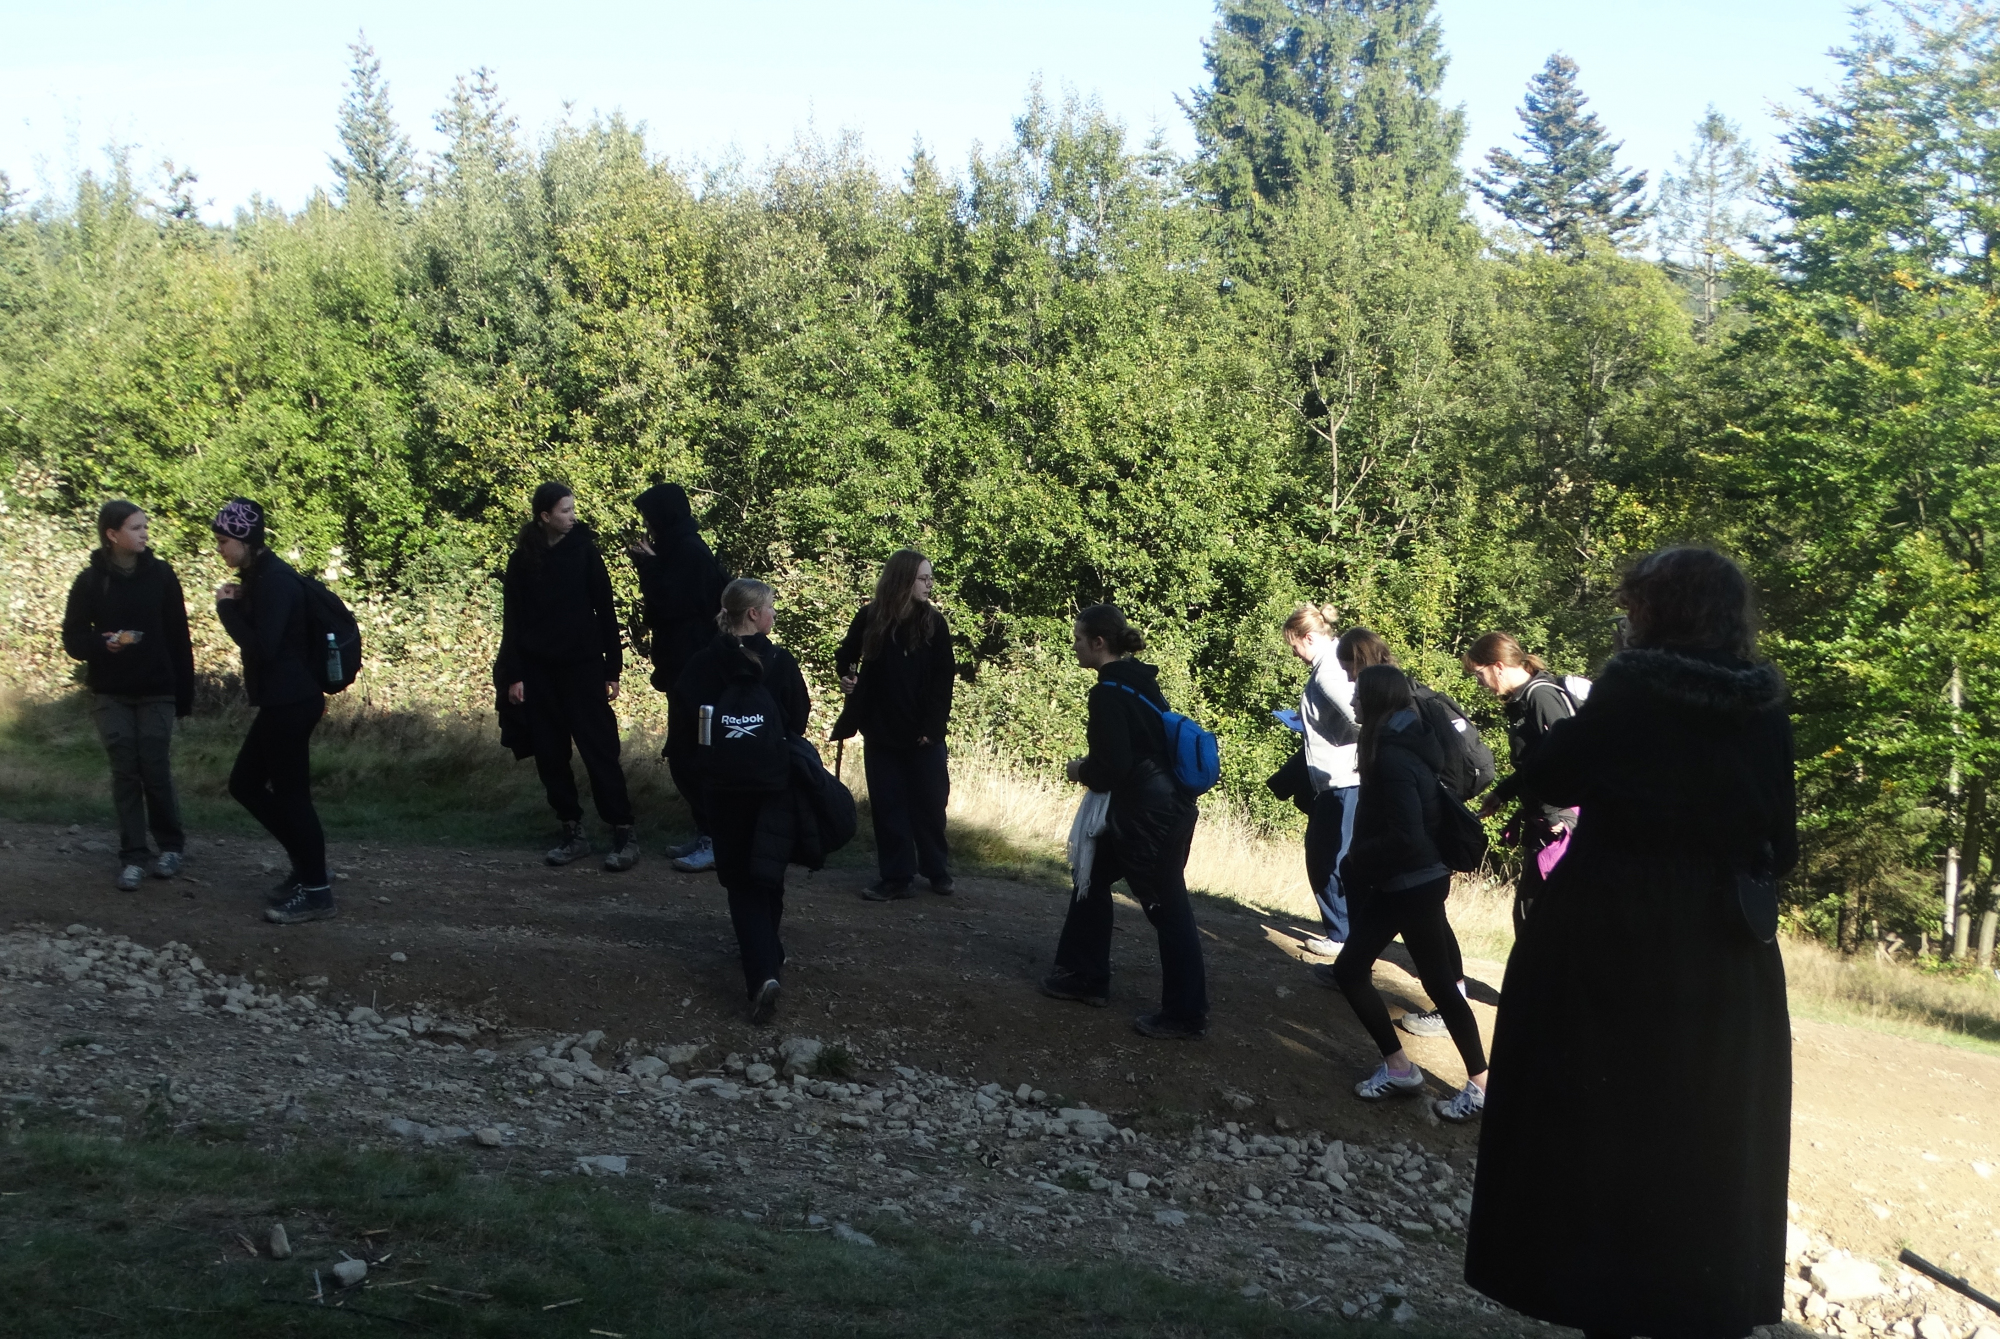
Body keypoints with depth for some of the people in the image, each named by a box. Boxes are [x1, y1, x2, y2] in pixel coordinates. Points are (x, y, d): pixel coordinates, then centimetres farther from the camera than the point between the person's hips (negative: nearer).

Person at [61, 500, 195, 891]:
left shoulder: (161, 574, -2)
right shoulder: (90, 580, -3)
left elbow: (178, 638, 1)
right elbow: (73, 638, 0)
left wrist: (184, 693, 1)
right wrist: (104, 643, -22)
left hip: (157, 692, 0)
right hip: (111, 694, 0)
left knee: (156, 770, -1)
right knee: (125, 773, 0)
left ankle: (171, 845, 19)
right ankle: (133, 857, 7)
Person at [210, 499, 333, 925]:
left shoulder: (275, 580, -17)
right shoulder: (258, 576, 13)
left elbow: (262, 645, -22)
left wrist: (226, 608, -14)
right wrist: (236, 605, 6)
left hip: (290, 703, -10)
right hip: (281, 701, 10)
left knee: (290, 793, -4)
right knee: (245, 784, 15)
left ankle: (316, 890, 5)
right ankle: (305, 864, 24)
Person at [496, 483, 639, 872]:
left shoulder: (584, 551, 0)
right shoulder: (522, 559, 5)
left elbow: (605, 610, 1)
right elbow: (512, 619, 6)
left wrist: (612, 668, -3)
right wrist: (513, 674, 0)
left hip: (583, 668, -3)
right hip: (538, 671, 3)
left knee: (599, 749, -6)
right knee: (550, 754, 5)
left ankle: (624, 832, -2)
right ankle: (572, 832, 14)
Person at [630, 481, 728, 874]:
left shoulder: (689, 551, -15)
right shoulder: (684, 548, 15)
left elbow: (671, 603, -20)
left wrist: (648, 565, -13)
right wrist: (649, 565, 10)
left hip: (692, 669, -10)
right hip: (688, 666, 10)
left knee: (686, 754, -8)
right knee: (685, 752, 13)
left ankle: (715, 839, -4)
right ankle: (705, 831, 19)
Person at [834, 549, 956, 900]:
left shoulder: (934, 623, -4)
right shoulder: (870, 617, -2)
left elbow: (944, 679, -6)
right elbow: (846, 654, 15)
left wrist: (933, 726, -13)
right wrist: (846, 677, -6)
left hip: (923, 733, -1)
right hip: (880, 729, 1)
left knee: (929, 803, 6)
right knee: (887, 805, 4)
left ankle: (937, 871, 22)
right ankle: (896, 878, 11)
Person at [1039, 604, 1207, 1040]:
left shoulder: (1108, 693, -17)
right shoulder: (1138, 680, 10)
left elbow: (1112, 767, -21)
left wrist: (1082, 771, -1)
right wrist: (1093, 767, 12)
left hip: (1150, 816, -10)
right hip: (1166, 804, 10)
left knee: (1167, 907, -2)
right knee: (1093, 874, 20)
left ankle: (1185, 1014, 7)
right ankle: (1086, 976, 30)